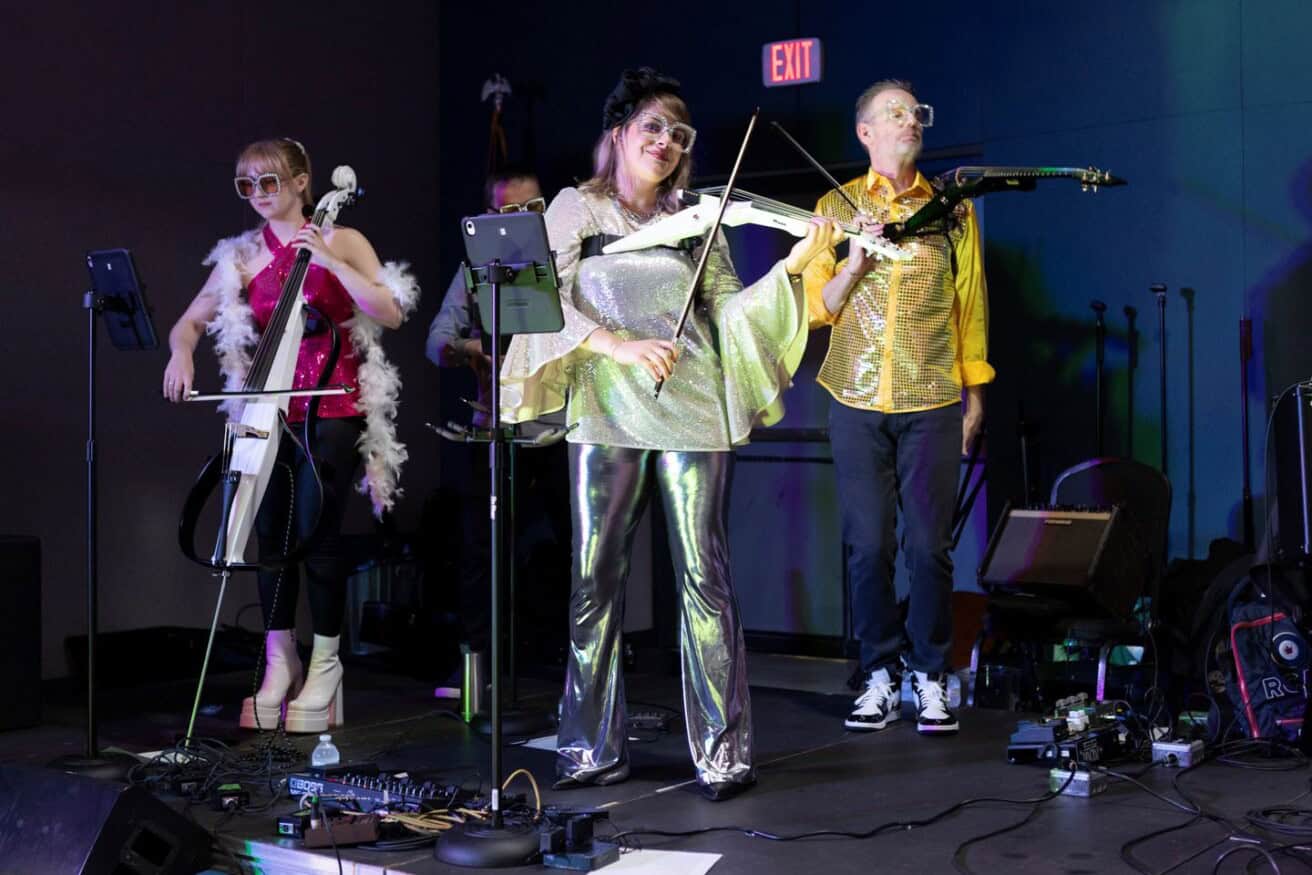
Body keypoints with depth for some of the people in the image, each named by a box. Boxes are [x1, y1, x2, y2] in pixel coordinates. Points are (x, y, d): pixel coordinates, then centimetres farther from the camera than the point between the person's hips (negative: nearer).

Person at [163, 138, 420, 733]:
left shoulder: (341, 242, 1)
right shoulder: (240, 256, 9)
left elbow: (390, 312, -11)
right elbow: (190, 322, 10)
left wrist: (329, 260, -18)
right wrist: (182, 350, -12)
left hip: (332, 409, -3)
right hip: (268, 409, 3)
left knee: (315, 532, -9)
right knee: (272, 533, 0)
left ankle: (325, 665, 5)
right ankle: (279, 663, 14)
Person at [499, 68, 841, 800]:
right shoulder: (577, 208, 10)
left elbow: (728, 311, 8)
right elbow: (550, 298, -2)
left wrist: (792, 267, -5)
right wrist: (617, 345, -16)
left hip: (692, 410, 0)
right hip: (606, 411, 0)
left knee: (704, 576, -3)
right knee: (596, 576, 0)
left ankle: (725, 751, 4)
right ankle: (596, 747, 12)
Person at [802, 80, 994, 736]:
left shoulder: (951, 209, 10)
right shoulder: (835, 207, 9)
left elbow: (970, 303, 11)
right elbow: (816, 306, 6)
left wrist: (974, 391, 8)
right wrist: (857, 257, -11)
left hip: (932, 402, 0)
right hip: (857, 400, 0)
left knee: (929, 544, -2)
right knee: (869, 544, 2)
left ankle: (930, 676, 9)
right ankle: (881, 675, 11)